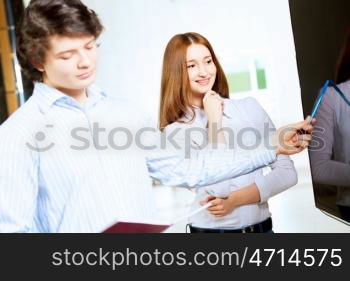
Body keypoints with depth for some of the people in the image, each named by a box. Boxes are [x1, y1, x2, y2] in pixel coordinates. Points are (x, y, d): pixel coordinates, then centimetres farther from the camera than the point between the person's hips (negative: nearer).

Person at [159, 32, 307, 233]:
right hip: (210, 229, -2)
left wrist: (234, 200, -13)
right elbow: (217, 184, -18)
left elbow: (287, 172, -3)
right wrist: (214, 119, -13)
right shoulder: (175, 131, -6)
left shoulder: (250, 107, 0)